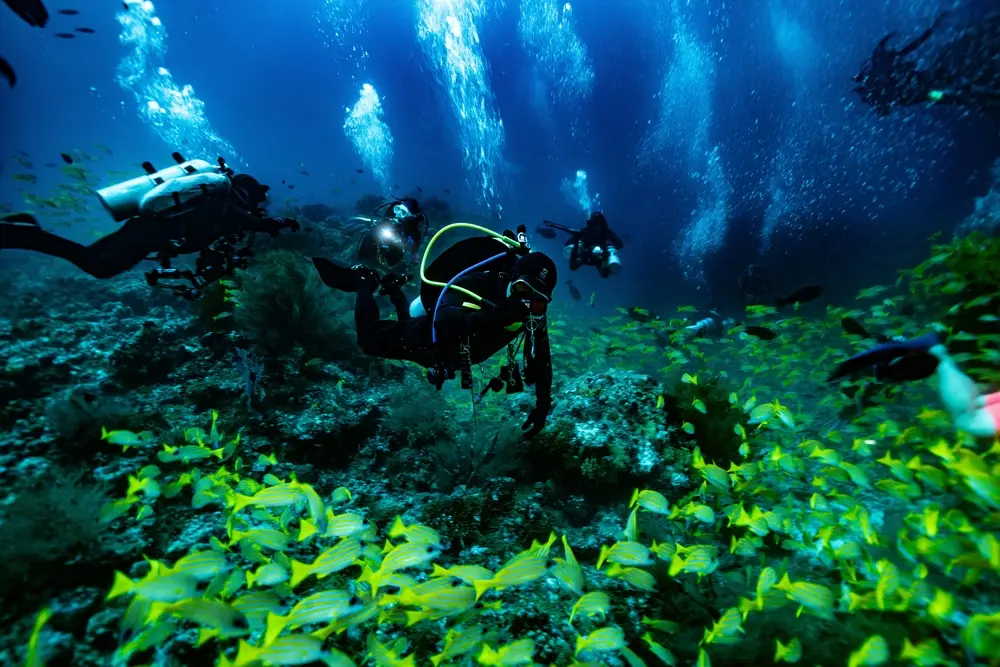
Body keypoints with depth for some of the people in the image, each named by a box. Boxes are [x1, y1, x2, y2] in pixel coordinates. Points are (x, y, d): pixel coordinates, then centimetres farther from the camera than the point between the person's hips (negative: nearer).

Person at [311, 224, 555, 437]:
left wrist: (543, 404, -19)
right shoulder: (478, 284, -40)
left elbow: (541, 358, -16)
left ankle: (392, 289, 51)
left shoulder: (533, 311, -24)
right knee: (370, 338, 15)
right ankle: (365, 281, 34)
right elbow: (444, 319, -56)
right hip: (427, 337, -6)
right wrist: (491, 316, -70)